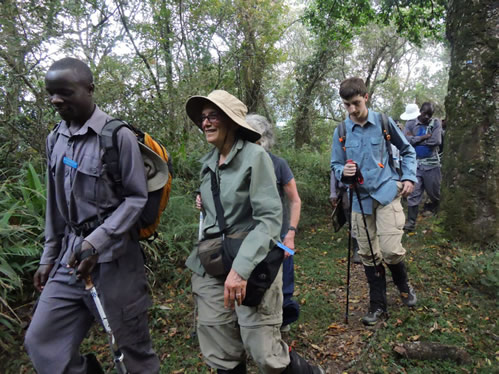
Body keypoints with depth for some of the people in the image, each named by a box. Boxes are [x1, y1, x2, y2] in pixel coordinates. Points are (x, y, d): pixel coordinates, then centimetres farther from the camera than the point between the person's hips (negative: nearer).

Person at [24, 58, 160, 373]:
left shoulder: (118, 136, -10)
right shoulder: (55, 139, 10)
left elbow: (137, 198, -11)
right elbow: (56, 205, 16)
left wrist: (96, 241, -20)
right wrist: (50, 256, 17)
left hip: (113, 258, -6)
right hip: (70, 256, 7)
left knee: (134, 346, 7)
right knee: (41, 342, 9)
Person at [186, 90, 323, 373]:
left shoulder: (255, 156, -12)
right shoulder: (208, 162, 9)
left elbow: (270, 218, -20)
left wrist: (241, 268, -29)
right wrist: (204, 203, 3)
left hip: (252, 265, -6)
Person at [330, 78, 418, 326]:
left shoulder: (383, 122, -1)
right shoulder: (340, 132, 3)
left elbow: (407, 151, 9)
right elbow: (335, 165, 9)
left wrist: (409, 177, -3)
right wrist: (343, 172, -13)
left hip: (387, 193, -2)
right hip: (360, 198, 3)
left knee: (390, 249, -12)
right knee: (368, 254, 8)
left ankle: (403, 285, 23)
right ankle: (378, 305, 24)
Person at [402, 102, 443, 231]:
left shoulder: (436, 123, 2)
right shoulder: (411, 123, 3)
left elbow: (437, 141, -14)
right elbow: (405, 140, -13)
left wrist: (415, 139, -10)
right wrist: (424, 137, -13)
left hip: (431, 165, 0)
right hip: (415, 164, 0)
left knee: (433, 192, 14)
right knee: (413, 194, -3)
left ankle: (435, 209, 44)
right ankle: (411, 222, 4)